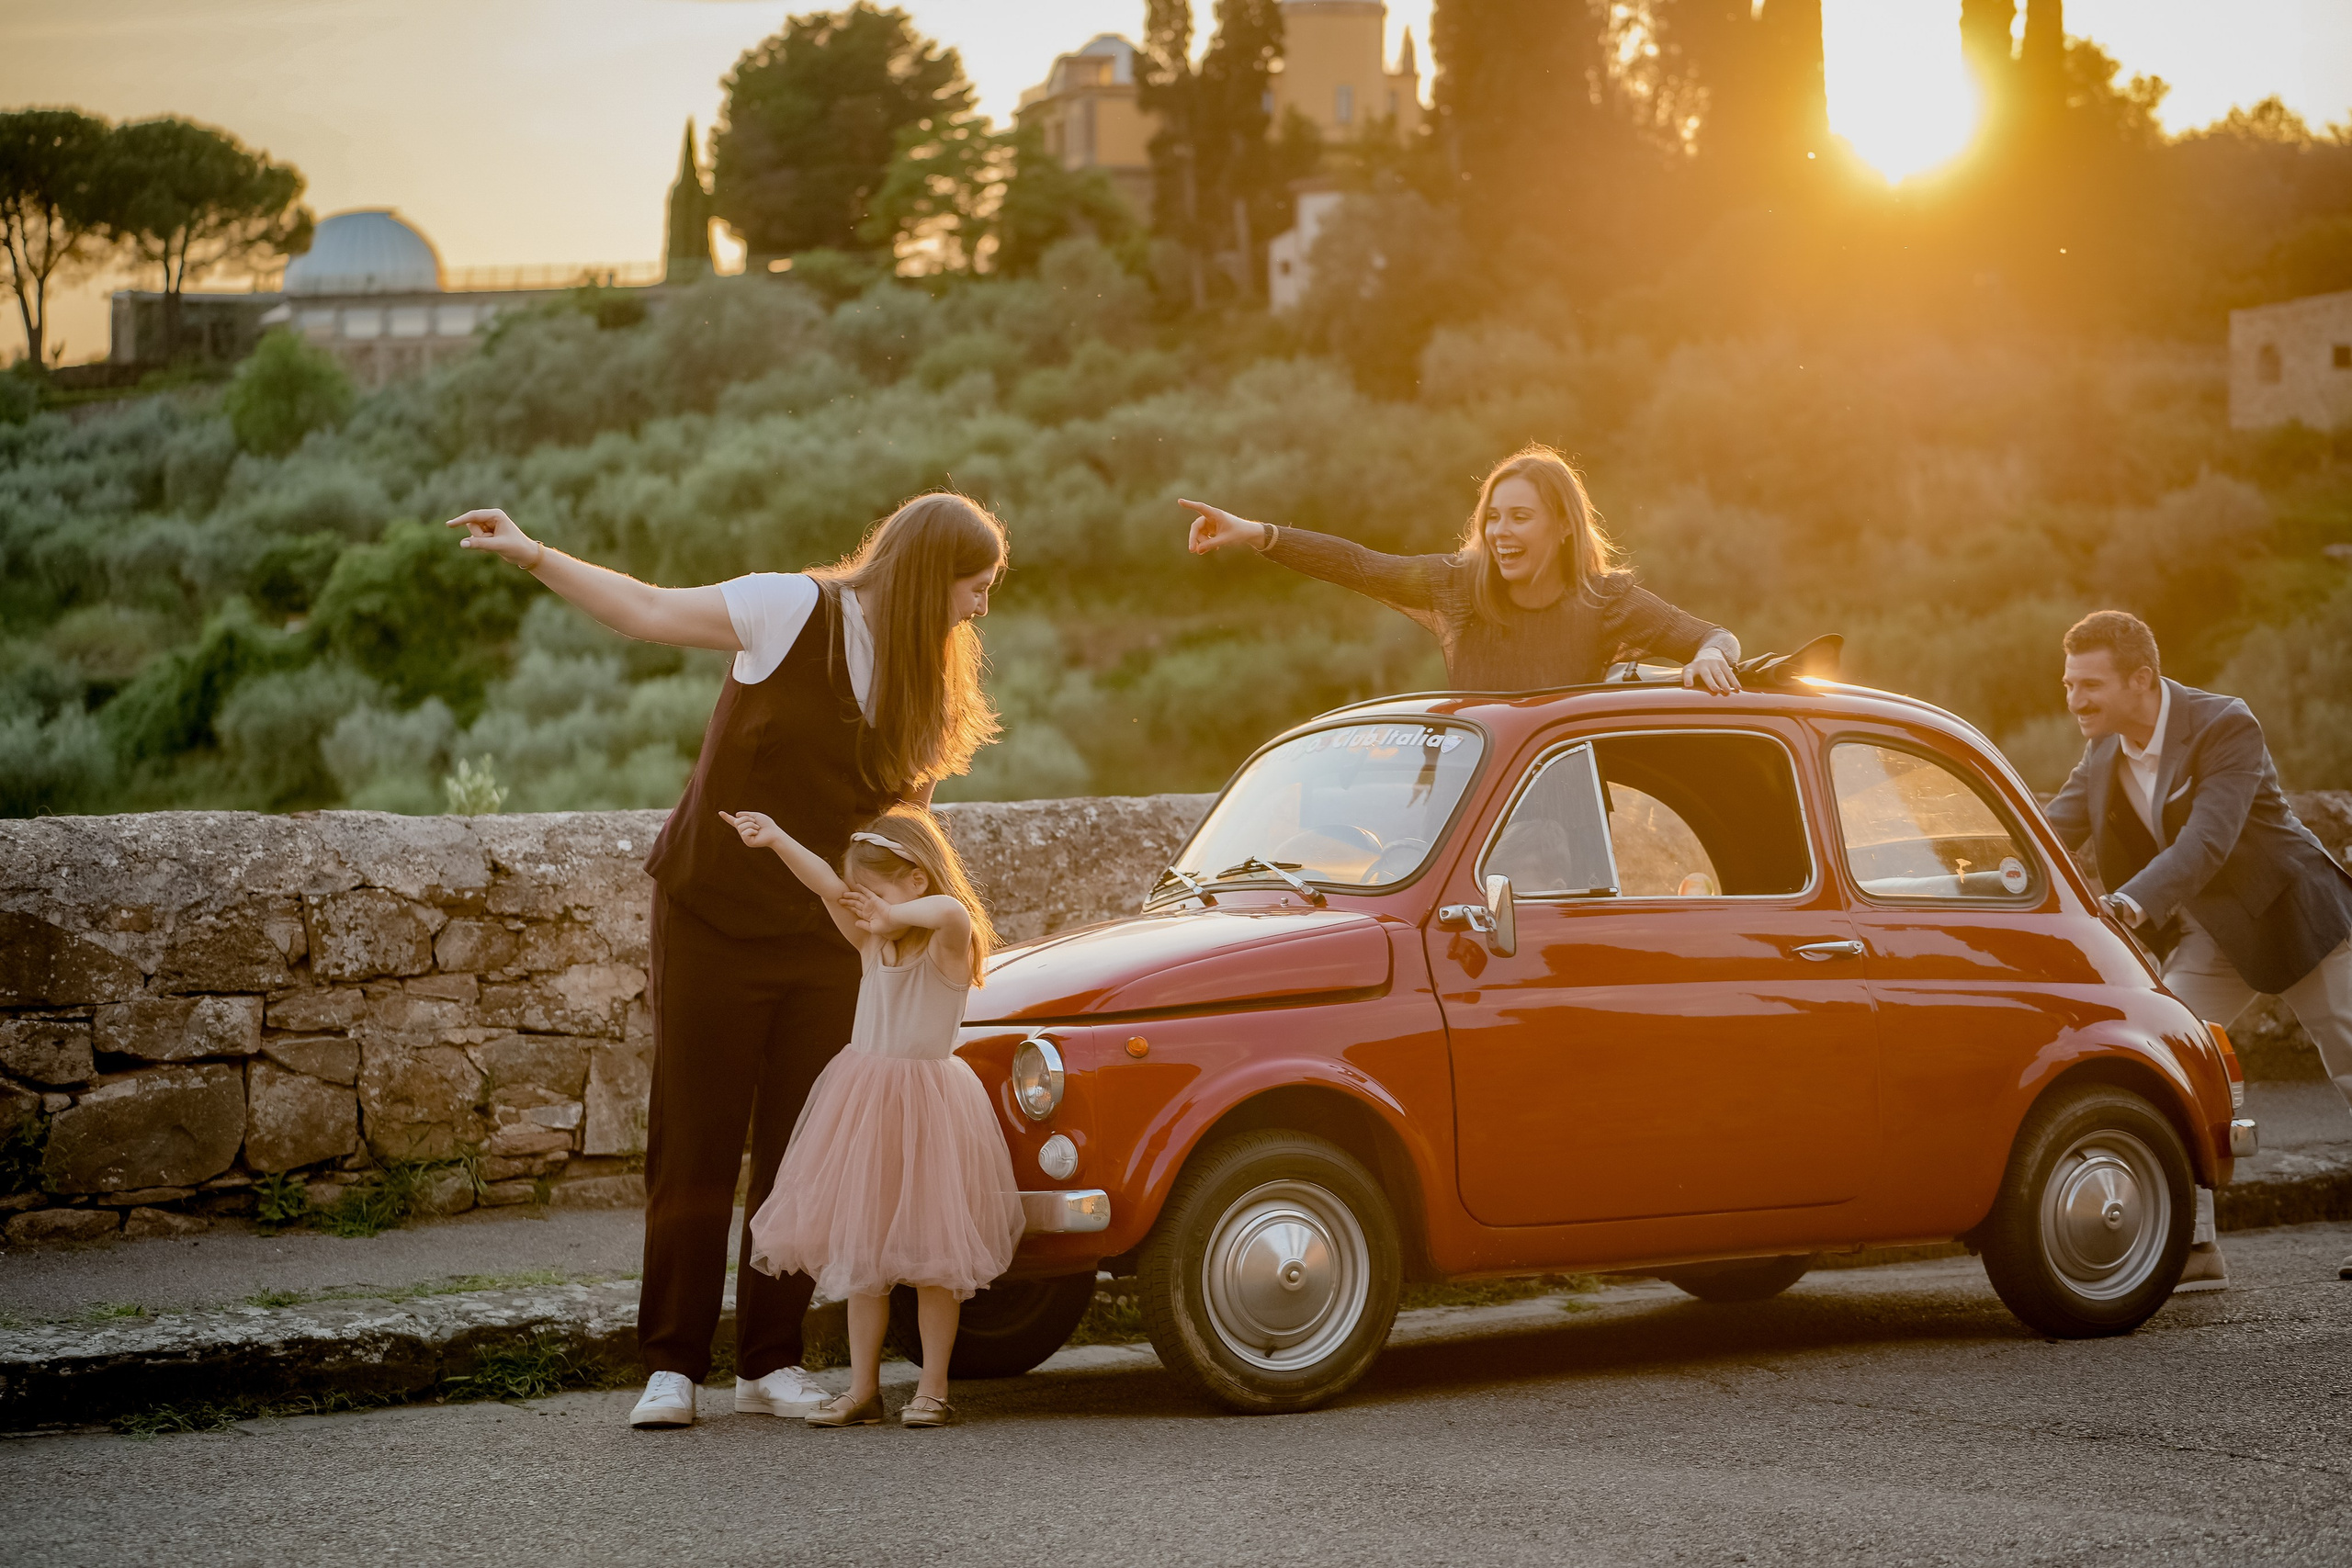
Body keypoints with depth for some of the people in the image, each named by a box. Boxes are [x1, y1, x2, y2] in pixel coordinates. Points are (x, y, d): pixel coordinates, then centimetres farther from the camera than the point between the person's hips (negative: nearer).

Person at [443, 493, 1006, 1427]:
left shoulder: (928, 681, 8)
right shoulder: (798, 611, -10)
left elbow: (894, 821, 12)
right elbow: (650, 613, -8)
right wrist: (530, 555, -15)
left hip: (823, 942, 5)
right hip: (714, 921, -5)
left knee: (800, 1155, 4)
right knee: (694, 1149, 0)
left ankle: (771, 1364, 12)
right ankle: (672, 1366, 5)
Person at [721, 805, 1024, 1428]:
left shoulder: (947, 947, -10)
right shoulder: (871, 946, 8)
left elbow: (953, 913, -34)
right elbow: (829, 888, -4)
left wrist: (894, 914, -27)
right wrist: (775, 838, -12)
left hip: (926, 1107, -6)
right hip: (861, 1111, 6)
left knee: (930, 1254, 2)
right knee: (860, 1251, 8)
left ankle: (933, 1389, 11)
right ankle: (863, 1389, 15)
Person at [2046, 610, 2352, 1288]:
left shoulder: (2226, 726, -26)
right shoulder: (2103, 753, -4)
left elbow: (2207, 840, -38)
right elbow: (2054, 832, -10)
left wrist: (2136, 901, -52)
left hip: (2294, 915, -6)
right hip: (2211, 933, 6)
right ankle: (2194, 1248, -9)